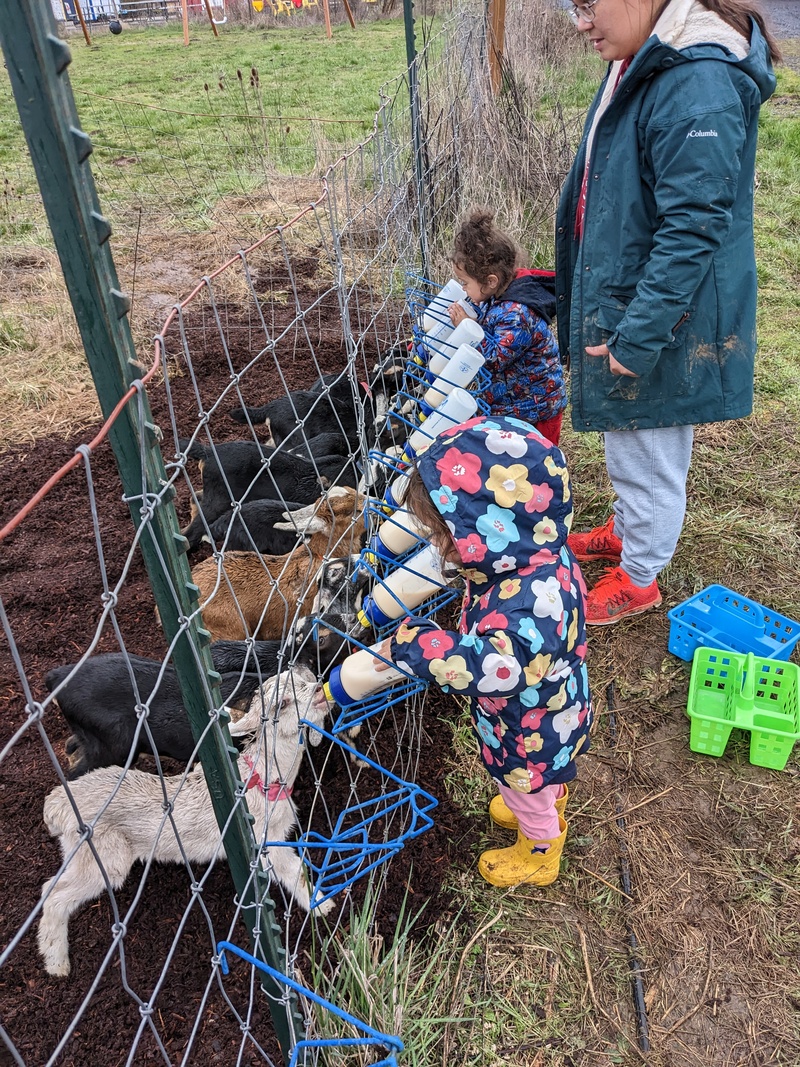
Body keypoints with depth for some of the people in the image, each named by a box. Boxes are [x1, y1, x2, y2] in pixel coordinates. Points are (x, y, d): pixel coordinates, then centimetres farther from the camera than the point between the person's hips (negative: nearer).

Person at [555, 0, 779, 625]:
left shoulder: (699, 84, -24)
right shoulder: (640, 65, 7)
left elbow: (693, 230, -26)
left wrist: (637, 336, -25)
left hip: (664, 318, -9)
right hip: (620, 298, 9)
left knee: (649, 455, 8)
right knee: (628, 441, 25)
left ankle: (639, 580, 29)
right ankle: (626, 532, 47)